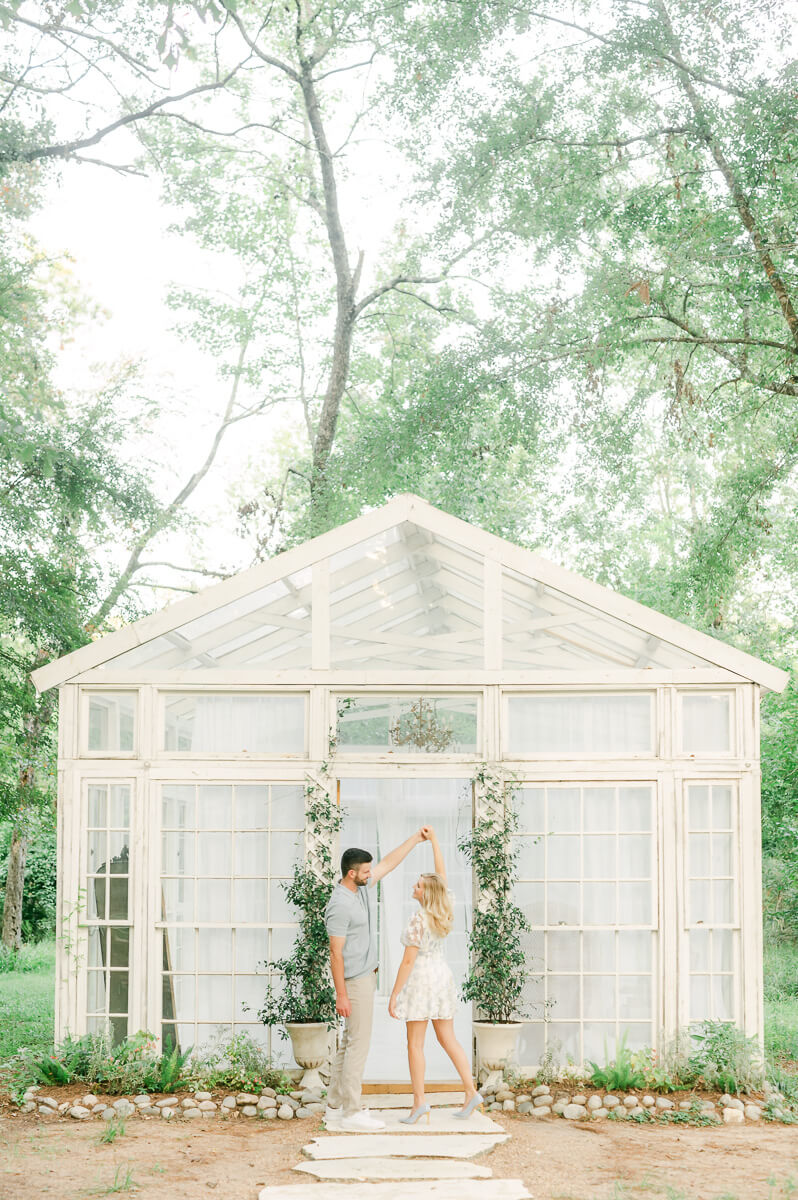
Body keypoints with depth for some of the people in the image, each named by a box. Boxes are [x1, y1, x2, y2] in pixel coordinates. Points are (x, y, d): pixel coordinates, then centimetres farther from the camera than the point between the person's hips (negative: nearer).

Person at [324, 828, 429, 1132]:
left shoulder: (362, 887, 6)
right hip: (355, 981, -10)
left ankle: (335, 1109, 16)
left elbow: (389, 863, 19)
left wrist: (416, 839, 18)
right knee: (358, 1044, -7)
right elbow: (336, 953, -21)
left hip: (366, 977, 10)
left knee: (349, 1043, 12)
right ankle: (351, 1113, -4)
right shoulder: (340, 905, -21)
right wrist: (341, 995, -21)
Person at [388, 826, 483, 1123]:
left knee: (415, 1043, 0)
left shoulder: (418, 920, -19)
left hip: (421, 980, -7)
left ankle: (419, 1102, -4)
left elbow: (408, 960, -19)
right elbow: (442, 874, 13)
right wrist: (434, 840, 15)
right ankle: (471, 1093, 4)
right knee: (448, 1040, 12)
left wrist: (394, 994, -14)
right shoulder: (444, 910, 1)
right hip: (443, 977, 8)